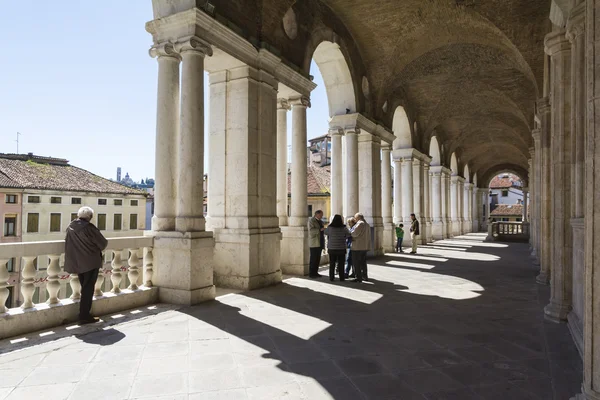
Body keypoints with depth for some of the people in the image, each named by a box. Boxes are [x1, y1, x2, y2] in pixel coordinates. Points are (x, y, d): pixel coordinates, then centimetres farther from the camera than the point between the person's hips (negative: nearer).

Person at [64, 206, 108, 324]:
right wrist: (96, 248, 8)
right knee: (88, 289, 2)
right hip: (90, 262, -7)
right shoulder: (89, 227, -17)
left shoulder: (70, 227, 2)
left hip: (77, 262, 7)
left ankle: (84, 314, 27)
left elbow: (69, 242, 16)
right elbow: (103, 243, -12)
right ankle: (84, 316, 6)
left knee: (84, 288, 19)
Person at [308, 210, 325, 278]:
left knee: (318, 259, 8)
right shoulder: (311, 220, -6)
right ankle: (311, 273, 0)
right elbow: (311, 230, -20)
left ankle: (315, 272, 13)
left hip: (320, 243, 8)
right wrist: (320, 229, -31)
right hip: (314, 243, -8)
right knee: (313, 258, -5)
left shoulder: (320, 221, 19)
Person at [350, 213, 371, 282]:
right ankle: (365, 276, 22)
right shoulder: (367, 225, 16)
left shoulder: (360, 224, -13)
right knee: (363, 262, 17)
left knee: (356, 263, -3)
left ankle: (359, 278, -2)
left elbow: (354, 233, -22)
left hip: (358, 247, -9)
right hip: (365, 246, 9)